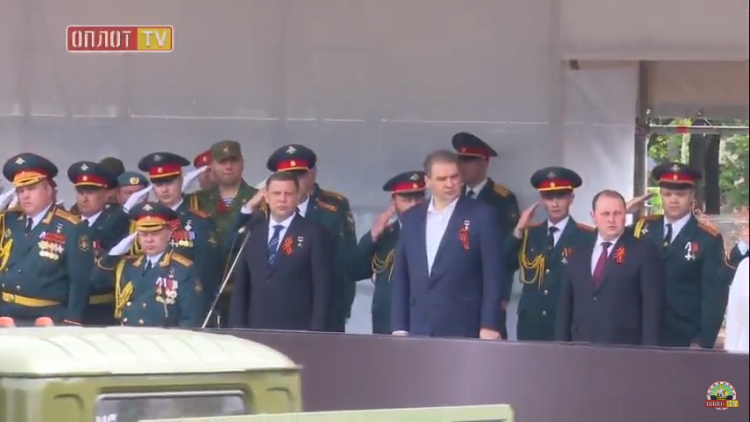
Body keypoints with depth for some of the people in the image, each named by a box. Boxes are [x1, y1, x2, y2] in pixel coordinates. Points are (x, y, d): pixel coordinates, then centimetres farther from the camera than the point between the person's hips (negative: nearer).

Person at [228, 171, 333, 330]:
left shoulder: (314, 233, 0)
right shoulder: (252, 234, 14)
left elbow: (323, 288, -3)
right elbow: (240, 286, 15)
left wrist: (316, 333, -11)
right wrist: (237, 328, 5)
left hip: (297, 332, -4)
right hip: (256, 330, 4)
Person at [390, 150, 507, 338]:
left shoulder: (482, 215, -1)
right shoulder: (411, 218, 13)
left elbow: (494, 275, -4)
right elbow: (400, 276, 15)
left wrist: (489, 326, -10)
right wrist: (399, 327, 7)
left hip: (464, 330, -4)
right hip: (420, 330, 4)